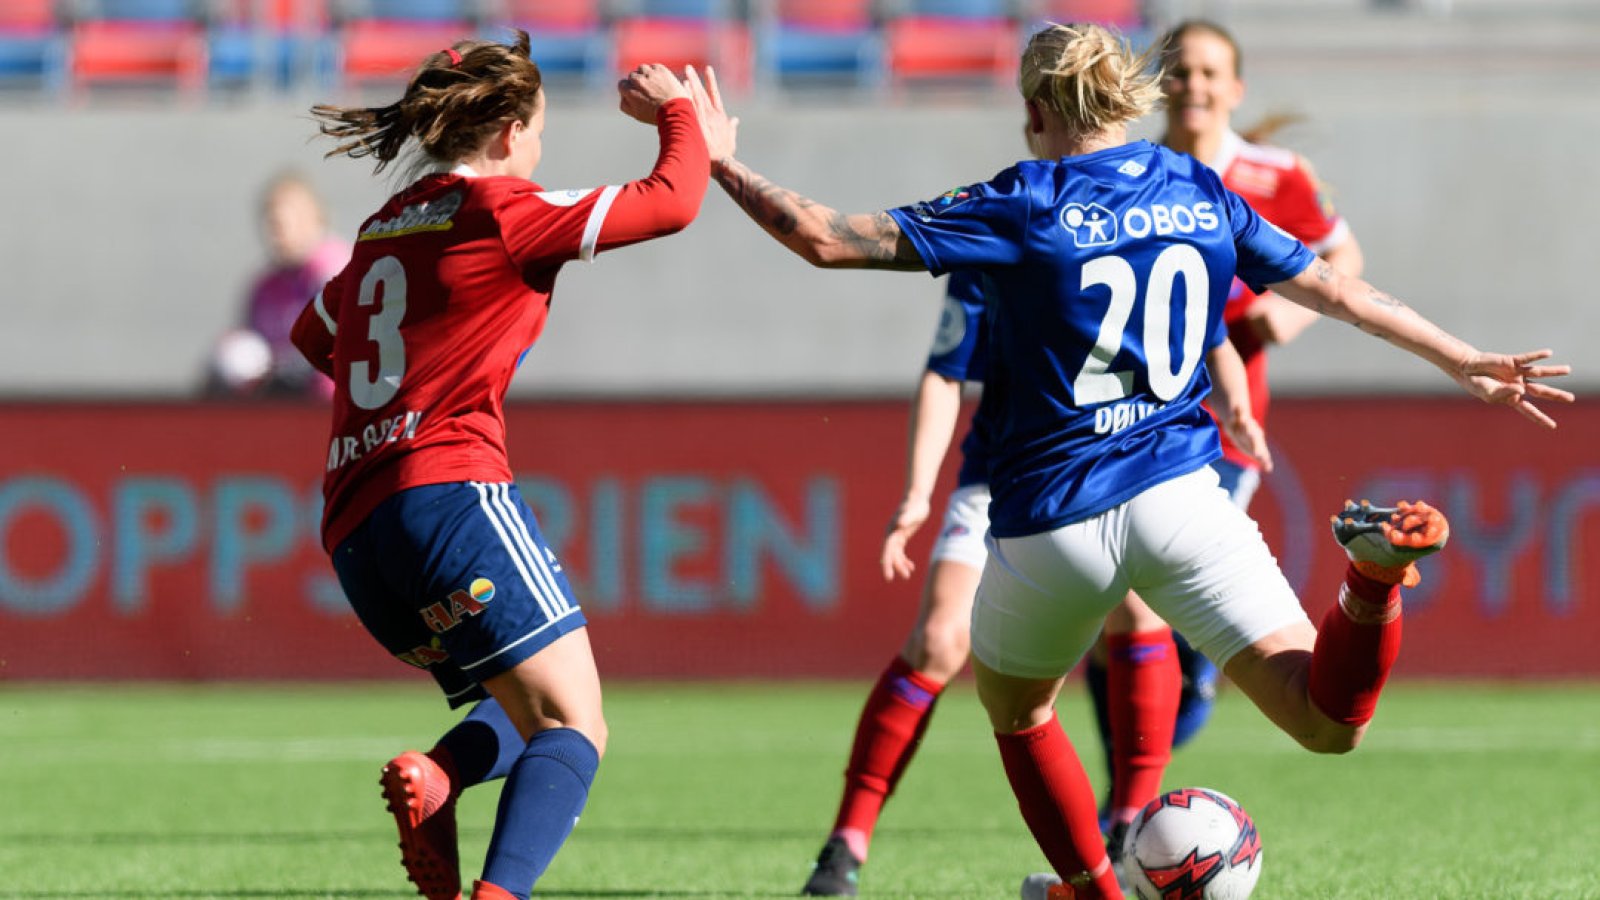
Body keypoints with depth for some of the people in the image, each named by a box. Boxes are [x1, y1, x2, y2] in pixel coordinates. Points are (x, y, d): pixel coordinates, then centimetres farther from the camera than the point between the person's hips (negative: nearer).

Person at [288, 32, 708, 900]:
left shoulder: (382, 228, 21)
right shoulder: (502, 210, -1)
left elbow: (314, 335, 38)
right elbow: (672, 202, 1)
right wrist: (676, 111, 19)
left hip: (351, 528, 8)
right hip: (450, 493, -8)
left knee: (528, 707, 20)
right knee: (573, 724, -10)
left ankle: (433, 777, -12)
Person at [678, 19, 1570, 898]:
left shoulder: (1023, 208, -4)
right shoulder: (1203, 193, 9)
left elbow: (827, 238, -8)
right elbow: (1337, 290, 17)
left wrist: (721, 161, 5)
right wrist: (1467, 362, 28)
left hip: (1051, 523, -2)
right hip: (1179, 496, 2)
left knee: (1016, 711, 28)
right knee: (1327, 721, -10)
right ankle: (1373, 578, -37)